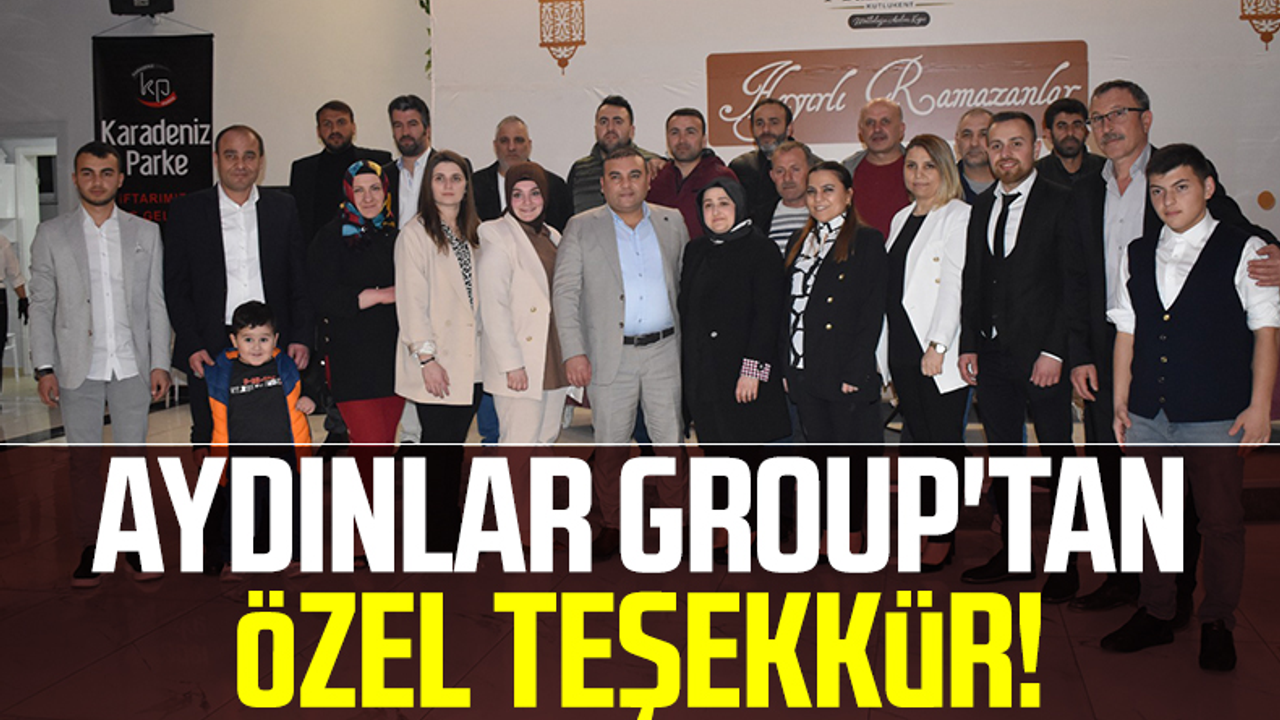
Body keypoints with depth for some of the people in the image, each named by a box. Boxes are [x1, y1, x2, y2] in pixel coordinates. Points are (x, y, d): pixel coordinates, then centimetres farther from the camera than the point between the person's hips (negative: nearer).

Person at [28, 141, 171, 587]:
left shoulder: (146, 233, 8)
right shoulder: (52, 234, 5)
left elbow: (156, 302, 6)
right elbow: (41, 306, 4)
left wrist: (160, 363, 0)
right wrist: (44, 369, -4)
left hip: (132, 366, 0)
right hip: (78, 369, 0)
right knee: (84, 459, 5)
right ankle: (90, 548, 14)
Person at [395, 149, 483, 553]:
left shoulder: (472, 235, 16)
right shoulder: (415, 234, -4)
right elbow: (411, 300, -10)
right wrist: (426, 357, -16)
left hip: (470, 364, 6)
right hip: (437, 367, -6)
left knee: (454, 455, 9)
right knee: (440, 456, -3)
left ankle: (451, 543, 18)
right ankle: (436, 549, 6)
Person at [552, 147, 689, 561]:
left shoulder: (672, 222, 9)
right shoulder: (581, 228, 1)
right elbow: (564, 292, -2)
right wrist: (573, 351, -10)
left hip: (665, 352, 2)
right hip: (610, 355, -1)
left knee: (672, 442, 6)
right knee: (610, 447, 6)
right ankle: (611, 527, 20)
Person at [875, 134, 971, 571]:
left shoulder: (958, 216, -4)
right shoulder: (901, 218, 18)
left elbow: (954, 285, -13)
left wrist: (938, 344, -20)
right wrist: (884, 360, 15)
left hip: (939, 354, -6)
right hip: (901, 351, 6)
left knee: (944, 441, -1)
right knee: (917, 440, 8)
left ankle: (946, 538, 9)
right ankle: (927, 527, 16)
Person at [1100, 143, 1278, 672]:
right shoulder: (1136, 255, 12)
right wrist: (1120, 404, 10)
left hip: (1216, 418, -4)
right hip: (1148, 417, 4)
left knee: (1221, 523, 4)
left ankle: (1217, 625, 20)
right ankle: (1156, 614, 25)